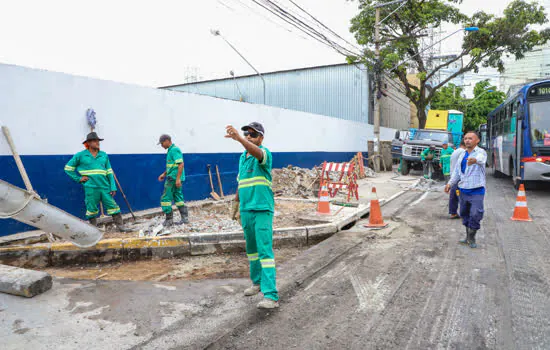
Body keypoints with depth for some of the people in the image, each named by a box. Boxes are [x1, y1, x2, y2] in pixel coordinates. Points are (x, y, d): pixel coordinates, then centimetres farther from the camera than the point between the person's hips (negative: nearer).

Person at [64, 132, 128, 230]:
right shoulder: (80, 155, 3)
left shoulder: (104, 155, 11)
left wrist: (113, 187, 2)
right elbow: (68, 168, 11)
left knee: (113, 206, 0)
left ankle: (120, 226, 7)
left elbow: (109, 172, 10)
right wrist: (78, 178, 1)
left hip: (105, 187, 2)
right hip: (90, 188, -2)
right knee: (92, 209, 6)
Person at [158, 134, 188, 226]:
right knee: (178, 198, 11)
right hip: (175, 178, 10)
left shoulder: (174, 150, -14)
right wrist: (164, 174, 21)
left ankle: (169, 220, 2)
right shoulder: (171, 150, 17)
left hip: (173, 178, -10)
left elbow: (181, 164, -21)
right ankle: (185, 218, 13)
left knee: (165, 198, -3)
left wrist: (178, 178, -25)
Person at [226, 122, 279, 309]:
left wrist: (238, 138, -51)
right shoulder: (242, 157, 14)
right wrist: (236, 203, 22)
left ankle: (271, 295, -11)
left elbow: (257, 152, -36)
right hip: (246, 210, 8)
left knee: (265, 250, -12)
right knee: (251, 248, 18)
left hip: (262, 210, -8)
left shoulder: (264, 153, -10)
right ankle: (258, 282, 35)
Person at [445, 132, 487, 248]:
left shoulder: (480, 152, -9)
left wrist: (475, 160, -58)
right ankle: (468, 237, 30)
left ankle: (472, 238, 7)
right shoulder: (462, 155, 13)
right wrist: (450, 183, 4)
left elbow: (481, 159, -35)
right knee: (464, 214, 14)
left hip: (476, 190, -6)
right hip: (463, 189, 6)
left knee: (475, 214, -12)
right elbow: (456, 171, 17)